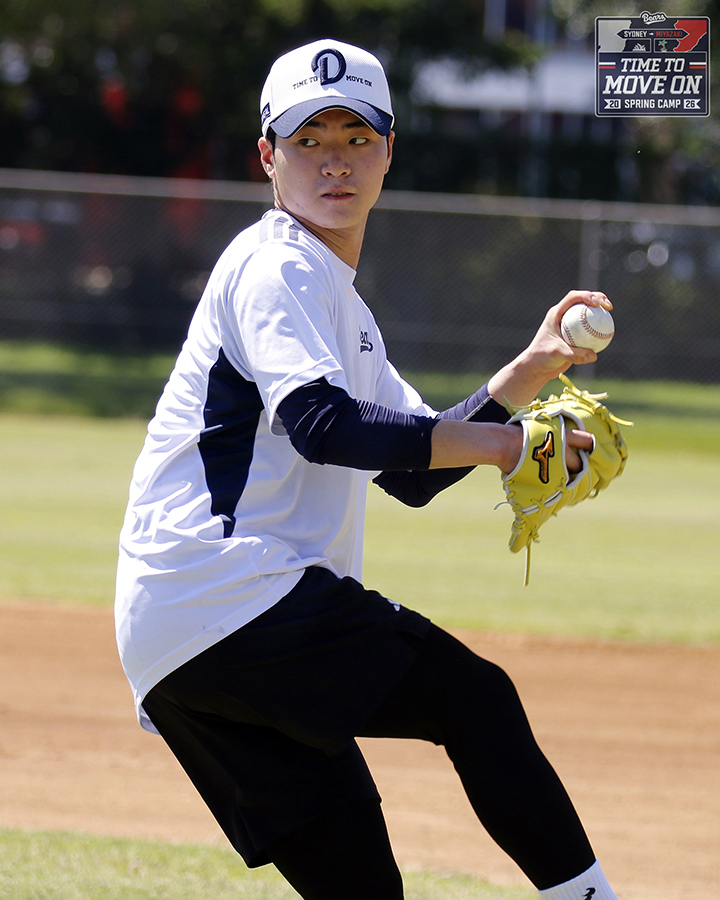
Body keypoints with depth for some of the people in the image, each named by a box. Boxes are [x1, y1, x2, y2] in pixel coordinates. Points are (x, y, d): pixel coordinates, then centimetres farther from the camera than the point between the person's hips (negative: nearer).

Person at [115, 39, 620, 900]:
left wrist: (529, 371, 15)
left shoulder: (337, 302, 28)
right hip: (233, 595, -10)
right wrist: (502, 442, -21)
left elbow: (413, 470, 26)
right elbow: (321, 426, -20)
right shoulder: (279, 268, -4)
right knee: (476, 697, -12)